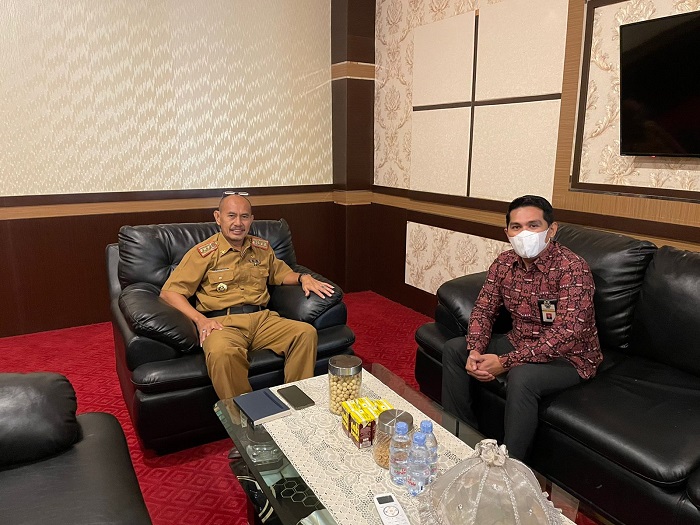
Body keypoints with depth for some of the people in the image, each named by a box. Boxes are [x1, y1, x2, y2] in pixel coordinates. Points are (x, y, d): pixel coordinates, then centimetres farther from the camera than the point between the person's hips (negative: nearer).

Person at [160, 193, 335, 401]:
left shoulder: (262, 248, 19)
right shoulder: (204, 253, 5)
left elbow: (280, 273, 36)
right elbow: (170, 292, 2)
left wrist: (303, 277, 13)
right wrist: (200, 319, -14)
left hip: (262, 318, 4)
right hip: (223, 322, -4)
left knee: (307, 332, -23)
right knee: (222, 352, -39)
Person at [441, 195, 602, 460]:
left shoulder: (572, 268, -25)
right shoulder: (504, 262, -4)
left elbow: (566, 335, -30)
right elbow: (483, 309, 1)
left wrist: (505, 362, -31)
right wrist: (474, 351, -19)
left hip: (568, 356, -7)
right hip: (520, 343, 7)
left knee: (521, 376, -36)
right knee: (454, 348, 0)